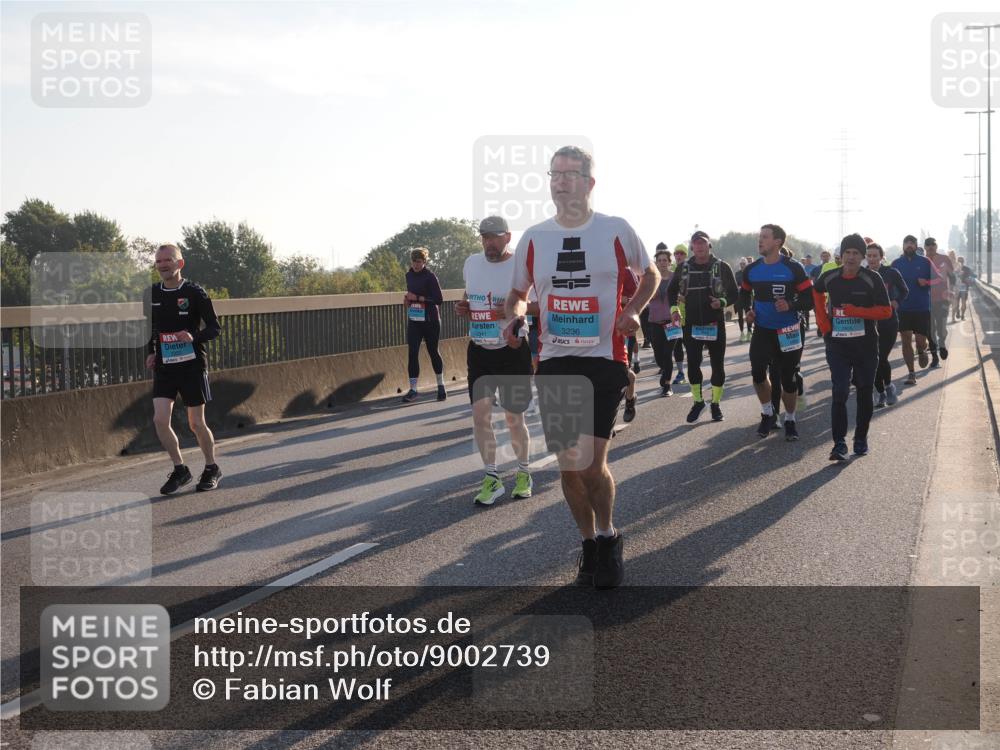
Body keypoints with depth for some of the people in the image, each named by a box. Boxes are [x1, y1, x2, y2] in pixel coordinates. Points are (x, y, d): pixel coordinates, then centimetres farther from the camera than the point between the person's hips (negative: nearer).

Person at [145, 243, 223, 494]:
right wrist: (150, 353, 3)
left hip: (192, 364, -4)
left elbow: (215, 328, -5)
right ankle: (180, 470, 8)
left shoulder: (195, 293, -8)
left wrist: (194, 337, -23)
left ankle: (212, 469, 25)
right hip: (164, 367, 4)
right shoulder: (152, 295, 5)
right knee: (160, 420, -10)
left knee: (196, 423, 3)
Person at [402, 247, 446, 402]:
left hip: (430, 321, -5)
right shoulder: (409, 275, 8)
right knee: (412, 353, -5)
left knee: (433, 351, 8)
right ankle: (413, 389, -4)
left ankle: (441, 385, 26)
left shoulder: (430, 276, -12)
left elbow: (439, 299, -17)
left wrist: (418, 298, -20)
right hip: (413, 321, 5)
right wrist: (408, 299, 3)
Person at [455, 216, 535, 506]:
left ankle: (523, 473, 26)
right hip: (479, 350, 4)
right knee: (480, 414, -3)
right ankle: (492, 479, 9)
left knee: (514, 418, 4)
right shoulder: (471, 263, 6)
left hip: (513, 351, -4)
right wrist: (463, 308, 1)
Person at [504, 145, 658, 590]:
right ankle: (590, 545, 24)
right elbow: (518, 292, 19)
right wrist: (515, 317, -4)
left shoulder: (616, 231, -2)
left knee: (591, 463, -12)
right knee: (568, 464, 7)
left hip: (604, 361, -3)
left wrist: (633, 310, -6)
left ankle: (608, 536, 12)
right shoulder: (533, 238, 5)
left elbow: (650, 275, 13)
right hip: (554, 363, 3)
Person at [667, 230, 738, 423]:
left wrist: (723, 302, -19)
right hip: (691, 324, 2)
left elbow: (734, 293, 1)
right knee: (693, 364, 3)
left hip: (715, 324, -2)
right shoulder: (684, 268, 4)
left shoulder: (722, 267, -2)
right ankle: (698, 402, 18)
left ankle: (716, 404, 16)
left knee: (717, 364, 4)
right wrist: (674, 309, 0)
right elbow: (671, 290, 16)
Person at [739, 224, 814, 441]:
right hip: (762, 330, 3)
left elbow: (810, 298, -9)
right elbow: (745, 293, 20)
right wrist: (748, 310, 2)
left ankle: (790, 420, 23)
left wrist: (791, 306, -25)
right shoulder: (752, 269, 2)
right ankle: (768, 413, 13)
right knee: (758, 373, -10)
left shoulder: (793, 269, -11)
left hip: (788, 331, -3)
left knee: (788, 378, 5)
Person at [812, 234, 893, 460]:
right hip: (837, 344, 0)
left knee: (864, 394, 12)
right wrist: (822, 321, 9)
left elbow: (886, 311, -9)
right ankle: (839, 444, -10)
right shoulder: (829, 278, -1)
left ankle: (861, 439, 27)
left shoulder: (872, 279, -8)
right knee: (840, 392, -11)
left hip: (866, 344, 0)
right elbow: (816, 292, 22)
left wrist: (857, 312, -22)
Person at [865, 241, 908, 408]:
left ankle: (888, 385, 16)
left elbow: (904, 291, 12)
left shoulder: (891, 273, -2)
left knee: (882, 358, -12)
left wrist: (895, 302, -4)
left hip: (889, 321, -2)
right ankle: (881, 394, 18)